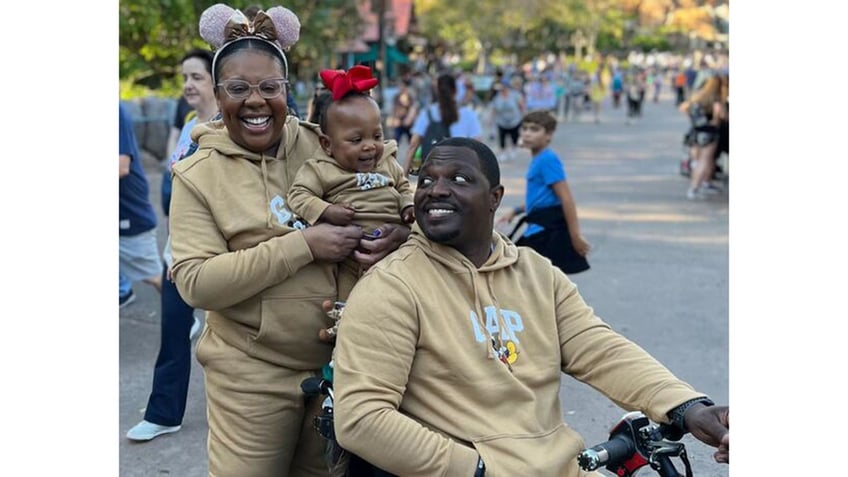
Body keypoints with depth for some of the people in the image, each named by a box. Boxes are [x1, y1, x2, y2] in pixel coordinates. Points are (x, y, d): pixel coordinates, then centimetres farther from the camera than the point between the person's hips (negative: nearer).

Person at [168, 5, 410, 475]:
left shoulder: (326, 147, 0)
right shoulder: (197, 175, -5)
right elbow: (195, 282, -15)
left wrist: (400, 231, -15)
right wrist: (302, 245, -22)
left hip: (341, 360, 3)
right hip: (252, 372, -2)